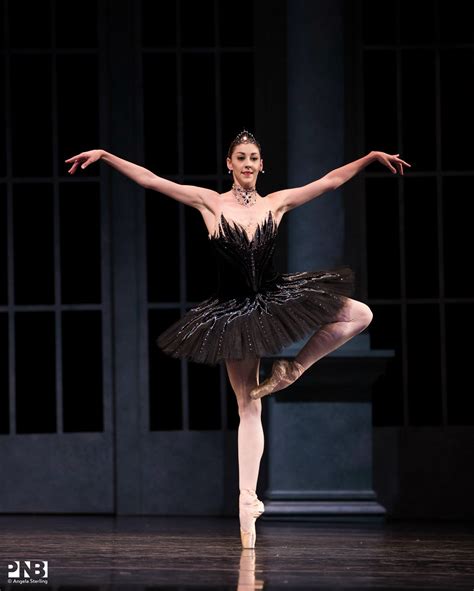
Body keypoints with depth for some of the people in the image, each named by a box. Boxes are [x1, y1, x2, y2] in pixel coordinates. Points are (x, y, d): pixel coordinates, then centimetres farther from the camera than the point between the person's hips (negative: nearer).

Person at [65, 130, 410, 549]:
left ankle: (292, 368, 2)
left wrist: (373, 156, -1)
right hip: (234, 312, -3)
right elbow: (148, 180, -6)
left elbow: (331, 181, 5)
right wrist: (105, 155, -12)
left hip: (275, 299, 3)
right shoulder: (210, 202, -3)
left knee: (360, 314, -10)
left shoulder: (278, 202, 2)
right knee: (249, 407, -2)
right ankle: (247, 500, 3)